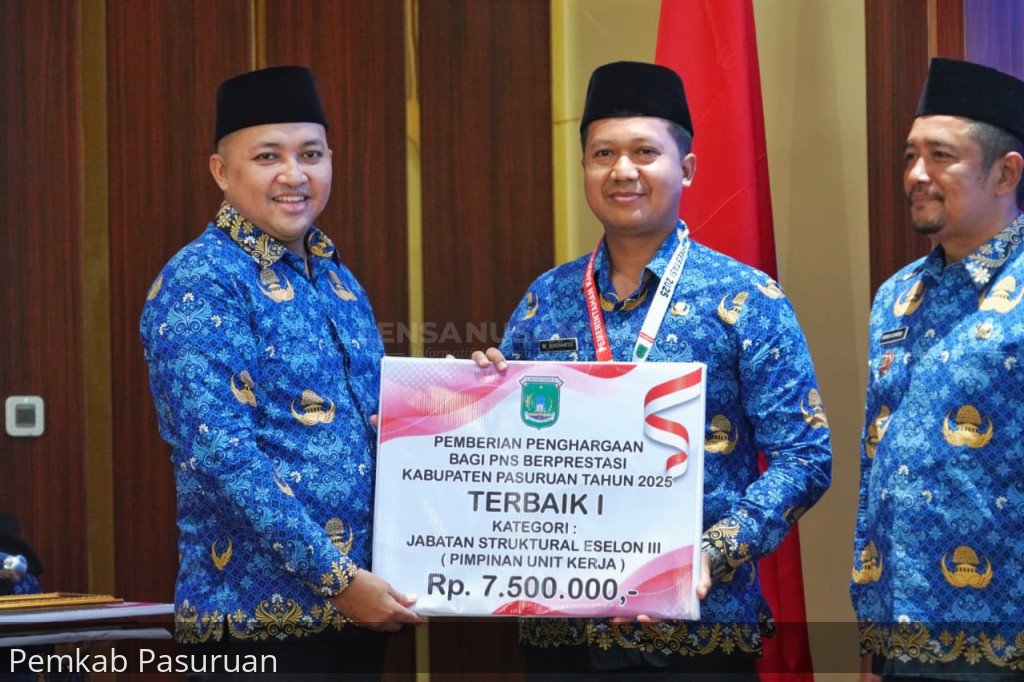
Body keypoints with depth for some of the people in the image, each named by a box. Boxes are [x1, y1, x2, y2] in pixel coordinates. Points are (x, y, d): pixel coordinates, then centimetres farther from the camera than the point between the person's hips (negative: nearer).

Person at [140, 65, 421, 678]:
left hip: (358, 605, 7)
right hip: (262, 618, -7)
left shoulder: (337, 280, 14)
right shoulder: (201, 284, -11)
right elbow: (224, 457, -19)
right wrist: (337, 578, -20)